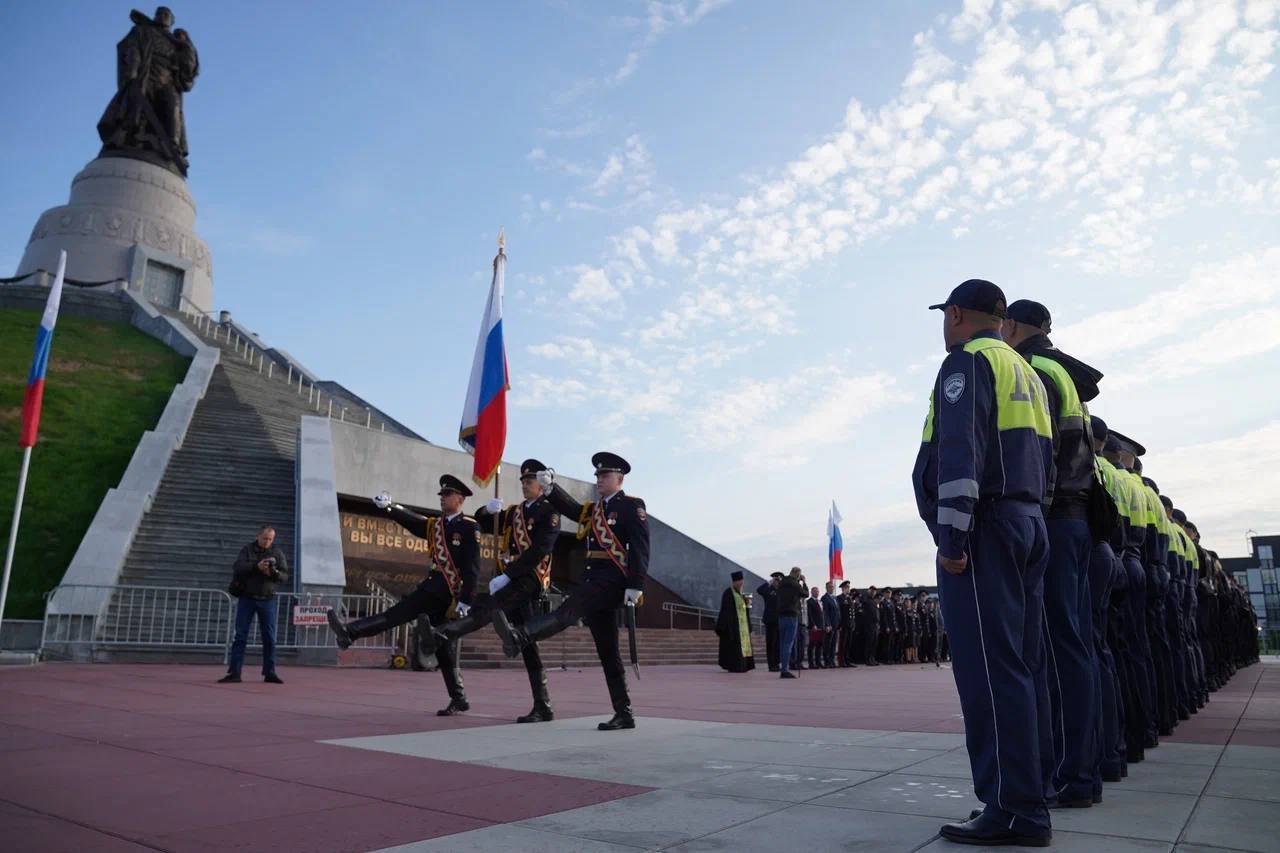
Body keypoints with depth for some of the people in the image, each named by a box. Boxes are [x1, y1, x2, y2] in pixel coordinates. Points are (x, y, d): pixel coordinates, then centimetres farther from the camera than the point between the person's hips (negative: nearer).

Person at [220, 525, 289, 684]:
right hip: (246, 598, 0)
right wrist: (256, 566, -26)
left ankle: (269, 673, 7)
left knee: (269, 638, 1)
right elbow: (237, 568, -13)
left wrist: (274, 573, -24)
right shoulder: (247, 550, 1)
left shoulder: (277, 553, 3)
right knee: (240, 636, 0)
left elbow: (285, 575, -4)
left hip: (267, 600, 1)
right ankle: (234, 673, 3)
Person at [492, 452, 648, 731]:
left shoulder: (632, 506, -1)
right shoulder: (593, 510, 24)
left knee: (569, 610, -31)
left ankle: (519, 636, -53)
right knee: (608, 653, 7)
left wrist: (635, 586, -19)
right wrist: (551, 486, -5)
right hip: (594, 580, 8)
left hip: (613, 580, -8)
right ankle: (624, 714, 11)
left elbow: (641, 549, -11)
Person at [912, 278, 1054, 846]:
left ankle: (1012, 811, -8)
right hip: (1028, 524, 9)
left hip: (985, 528, -9)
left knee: (989, 668, -10)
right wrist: (1025, 516, 20)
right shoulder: (1027, 374, 25)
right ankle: (1026, 803, 12)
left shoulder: (967, 361, -4)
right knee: (1016, 667, 8)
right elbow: (1045, 460, 21)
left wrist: (952, 534, -20)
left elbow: (961, 450, -17)